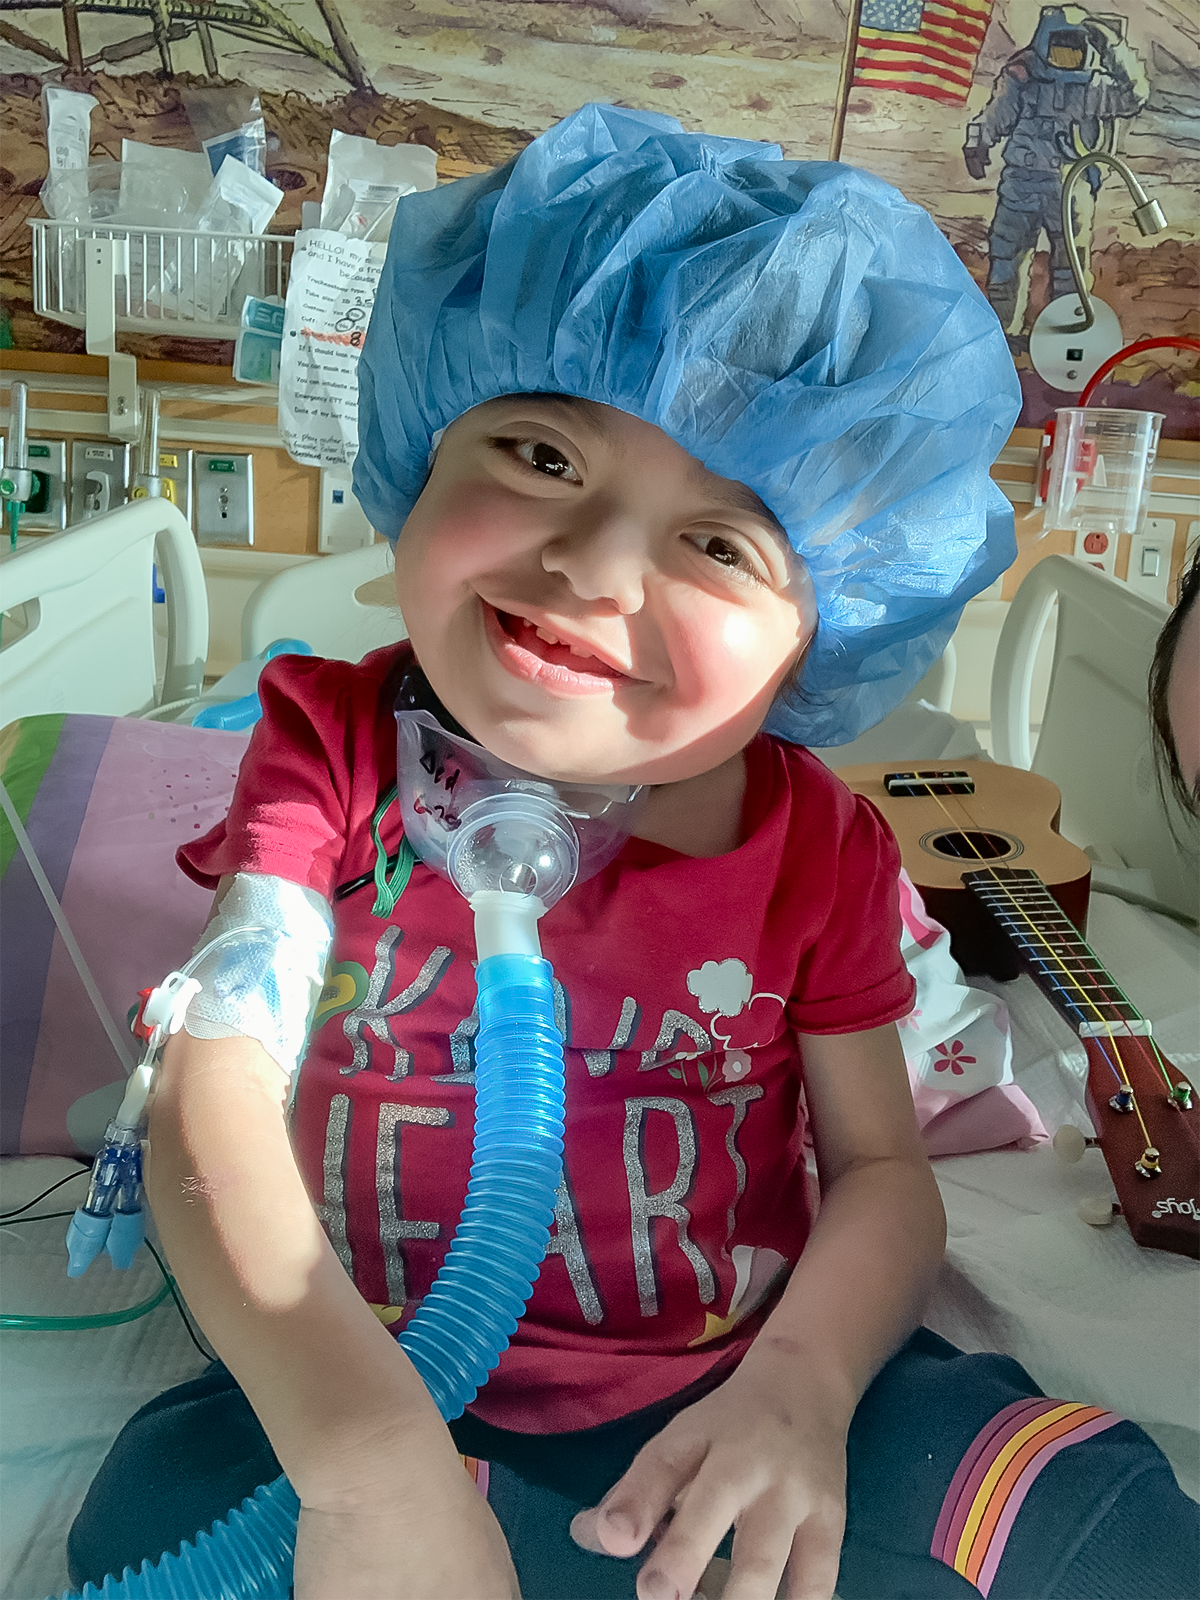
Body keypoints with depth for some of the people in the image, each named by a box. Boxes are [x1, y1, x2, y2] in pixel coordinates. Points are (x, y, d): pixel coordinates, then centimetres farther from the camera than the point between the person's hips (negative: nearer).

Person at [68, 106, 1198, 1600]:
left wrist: (801, 1384, -24)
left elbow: (881, 1169, -1)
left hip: (723, 1385, 1)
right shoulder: (334, 746, -10)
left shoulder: (820, 843, -6)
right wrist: (370, 1452, -36)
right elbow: (216, 1109, -20)